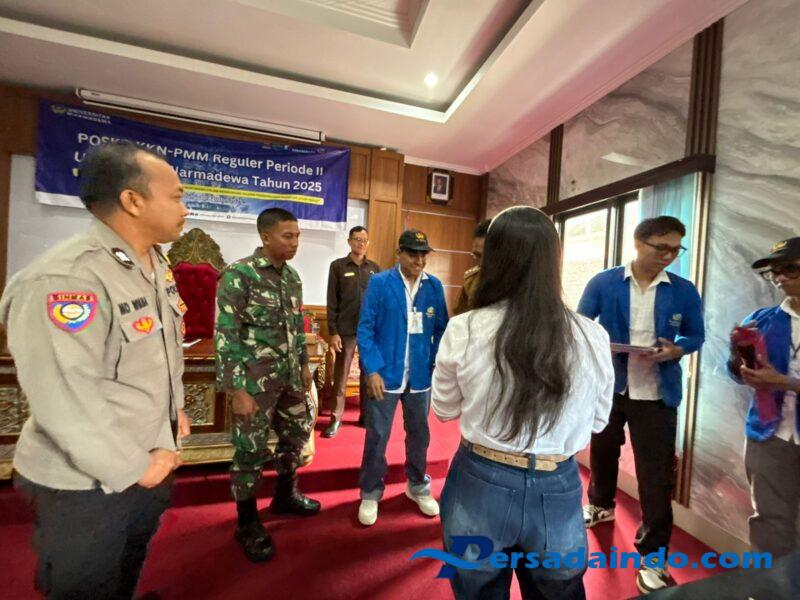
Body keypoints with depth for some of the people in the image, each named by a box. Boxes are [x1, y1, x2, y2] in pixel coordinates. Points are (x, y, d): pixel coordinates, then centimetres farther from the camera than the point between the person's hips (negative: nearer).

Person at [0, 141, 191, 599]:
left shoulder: (157, 265, 1)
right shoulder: (64, 280, -27)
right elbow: (64, 400, -28)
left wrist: (175, 408, 9)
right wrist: (133, 466, -18)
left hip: (150, 459, 7)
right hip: (86, 482, -7)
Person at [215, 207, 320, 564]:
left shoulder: (292, 276, 7)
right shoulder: (238, 275, -15)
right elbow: (225, 336, -17)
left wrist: (304, 364, 15)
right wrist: (237, 390, -18)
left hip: (289, 377, 7)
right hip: (254, 382, -7)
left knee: (297, 433, 19)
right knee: (251, 451, 8)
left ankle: (285, 495, 44)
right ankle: (247, 523, 32)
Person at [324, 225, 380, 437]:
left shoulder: (375, 268, 8)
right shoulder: (337, 266, 1)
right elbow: (332, 302, -2)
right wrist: (333, 332, -8)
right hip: (346, 330, -2)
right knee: (341, 375, 6)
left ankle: (366, 415, 26)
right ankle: (336, 418, 19)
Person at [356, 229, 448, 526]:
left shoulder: (435, 286, 1)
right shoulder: (379, 283, -7)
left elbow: (441, 330, 5)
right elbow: (365, 329, -8)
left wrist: (438, 365, -3)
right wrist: (372, 370, -14)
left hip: (420, 375, 3)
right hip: (385, 373, -3)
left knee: (419, 434, 19)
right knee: (377, 436, 10)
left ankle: (418, 487, 42)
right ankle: (370, 493, 33)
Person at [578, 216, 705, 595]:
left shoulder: (684, 292, -4)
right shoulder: (603, 283, -8)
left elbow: (696, 335, 6)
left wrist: (675, 351, -15)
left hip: (657, 394, 0)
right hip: (607, 386, 1)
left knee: (656, 474, 5)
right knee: (602, 451, 22)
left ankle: (653, 556, 26)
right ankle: (600, 505, 51)